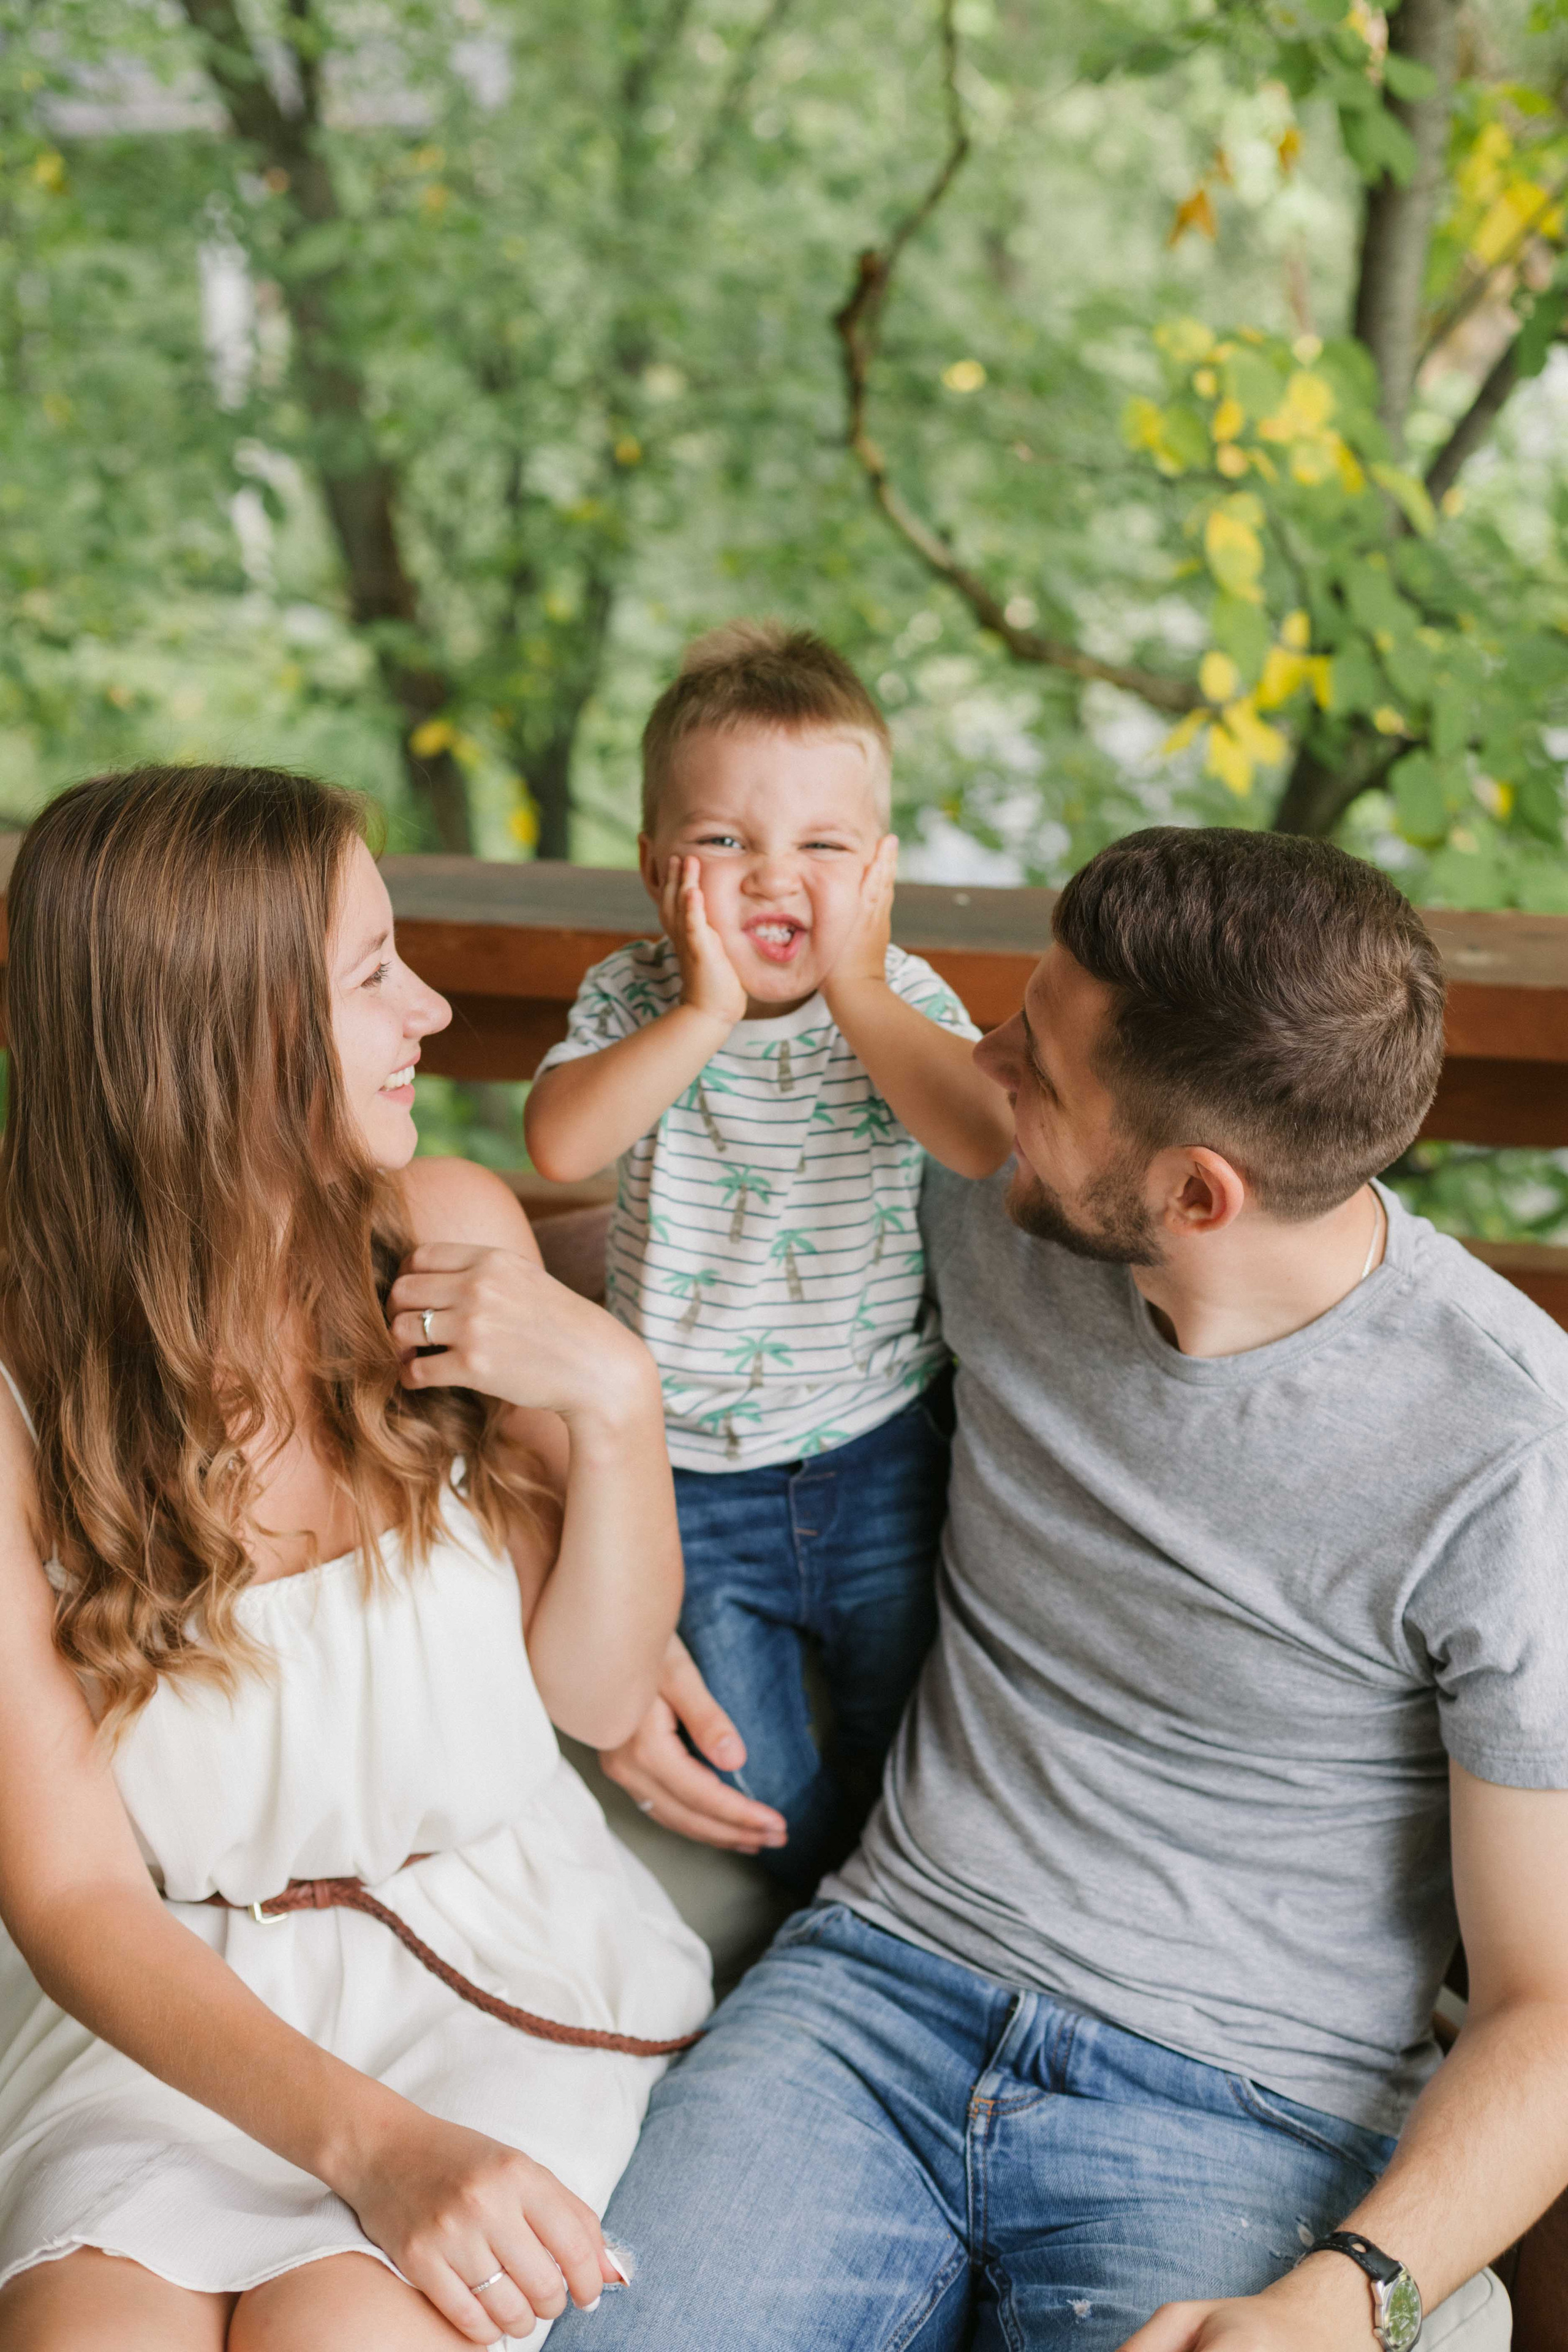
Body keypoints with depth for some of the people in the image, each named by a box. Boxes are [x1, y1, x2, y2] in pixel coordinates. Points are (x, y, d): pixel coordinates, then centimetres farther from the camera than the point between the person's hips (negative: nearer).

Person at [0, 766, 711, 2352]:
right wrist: (371, 2141, -27)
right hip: (167, 2001, -1)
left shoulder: (450, 1235, -4)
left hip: (486, 1947, 2)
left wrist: (616, 1405, -15)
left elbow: (599, 1692, 3)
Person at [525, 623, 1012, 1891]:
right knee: (750, 1792, 7)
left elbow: (991, 1140, -26)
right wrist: (704, 1010, -28)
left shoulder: (906, 998, -7)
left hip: (877, 1453, 0)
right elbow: (563, 1144, -26)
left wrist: (857, 991, -24)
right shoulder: (633, 999, -6)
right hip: (690, 1473, 0)